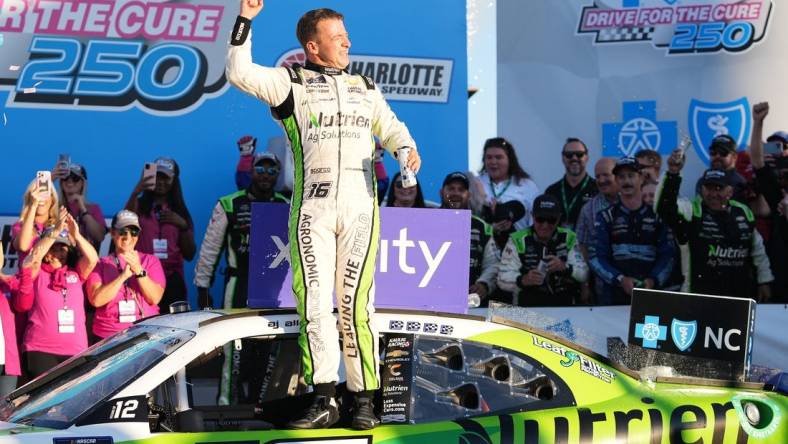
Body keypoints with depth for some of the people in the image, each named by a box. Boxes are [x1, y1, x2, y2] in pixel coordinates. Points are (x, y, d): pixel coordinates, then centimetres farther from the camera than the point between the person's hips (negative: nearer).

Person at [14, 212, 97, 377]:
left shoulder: (76, 273, 11)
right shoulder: (37, 273, 5)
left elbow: (92, 259, -5)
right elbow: (34, 257, -14)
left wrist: (76, 235, -19)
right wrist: (55, 231, -19)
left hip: (75, 349, 2)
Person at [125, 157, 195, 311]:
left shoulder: (181, 213, 15)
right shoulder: (139, 206, 6)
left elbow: (189, 255, 10)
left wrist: (183, 226, -4)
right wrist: (135, 194, -26)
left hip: (172, 281, 2)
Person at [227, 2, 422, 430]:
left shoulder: (365, 88, 19)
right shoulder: (290, 83, 6)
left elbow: (390, 127, 23)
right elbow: (240, 73, -6)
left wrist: (406, 150, 1)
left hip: (359, 206, 2)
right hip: (311, 207, -1)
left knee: (355, 304, -3)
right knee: (314, 302, -5)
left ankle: (363, 399, 2)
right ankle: (323, 398, -2)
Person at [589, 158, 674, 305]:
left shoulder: (657, 216, 8)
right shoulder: (606, 217, 5)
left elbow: (667, 255, 2)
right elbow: (596, 257, -3)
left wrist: (653, 280, -15)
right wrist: (620, 279, -17)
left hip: (650, 296, 1)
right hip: (613, 296, -1)